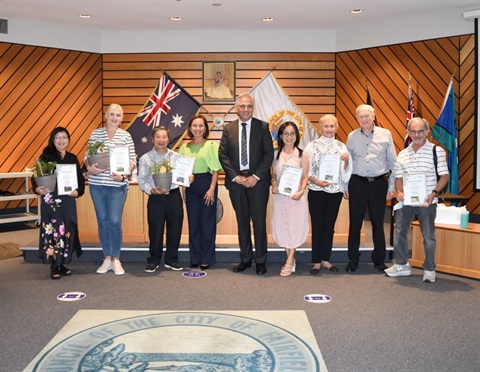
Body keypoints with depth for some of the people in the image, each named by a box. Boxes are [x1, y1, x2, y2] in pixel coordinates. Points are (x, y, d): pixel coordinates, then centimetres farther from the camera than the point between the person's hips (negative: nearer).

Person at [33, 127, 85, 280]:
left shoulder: (72, 158, 10)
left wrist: (78, 191, -6)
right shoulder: (46, 156, -1)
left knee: (67, 230, 6)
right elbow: (36, 175, -5)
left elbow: (80, 179, 11)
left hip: (68, 200, 4)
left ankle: (62, 263, 19)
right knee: (52, 231, -4)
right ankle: (54, 266, 6)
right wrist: (37, 188, -23)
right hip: (50, 199, -4)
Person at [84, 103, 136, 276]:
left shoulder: (126, 136, 3)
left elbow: (133, 160, 0)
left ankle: (116, 260, 11)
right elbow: (87, 156, 6)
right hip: (97, 183, 2)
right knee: (102, 220, 8)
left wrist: (124, 174, -16)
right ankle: (107, 258, 20)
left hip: (117, 184, -2)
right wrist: (89, 167, -15)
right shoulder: (96, 133, 7)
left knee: (115, 221, -4)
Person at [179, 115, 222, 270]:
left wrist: (212, 188, -12)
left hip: (207, 183, -3)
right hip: (190, 186, 4)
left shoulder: (211, 145, -1)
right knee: (193, 222, 7)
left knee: (207, 221, 1)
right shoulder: (184, 148, 10)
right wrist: (184, 189, 4)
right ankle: (195, 258, 16)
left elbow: (216, 169, -4)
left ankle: (206, 258, 10)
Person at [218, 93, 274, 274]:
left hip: (257, 180, -2)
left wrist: (256, 176, -11)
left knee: (259, 221, 2)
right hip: (236, 180, 2)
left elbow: (269, 154, -3)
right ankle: (245, 259, 19)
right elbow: (223, 155, 3)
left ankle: (261, 261, 12)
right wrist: (234, 177, -7)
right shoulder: (228, 128, 7)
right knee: (242, 221, 9)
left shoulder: (262, 127, 2)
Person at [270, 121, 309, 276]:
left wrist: (301, 191, -16)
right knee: (282, 226, 6)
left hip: (296, 196, -3)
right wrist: (274, 185, -6)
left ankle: (290, 261, 4)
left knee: (294, 225, -2)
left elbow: (305, 177, -1)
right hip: (280, 195, 3)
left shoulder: (301, 154, -1)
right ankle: (290, 260, 18)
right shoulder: (276, 154, 7)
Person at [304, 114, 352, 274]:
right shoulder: (312, 146, 1)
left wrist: (346, 161, -10)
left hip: (335, 191, 3)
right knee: (317, 226, 1)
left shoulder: (341, 147, 8)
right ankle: (316, 261, 10)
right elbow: (306, 170, -1)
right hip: (317, 191, -3)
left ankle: (325, 259, 19)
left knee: (329, 226, 9)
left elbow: (345, 172, 8)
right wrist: (315, 181, -16)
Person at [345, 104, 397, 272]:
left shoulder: (385, 134, 3)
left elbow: (392, 162, 5)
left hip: (379, 183, 0)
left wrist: (391, 186, 2)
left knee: (378, 222, 6)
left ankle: (379, 260, 19)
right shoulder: (352, 136, 5)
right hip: (357, 183, 1)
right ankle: (353, 259, 14)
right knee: (355, 222, 3)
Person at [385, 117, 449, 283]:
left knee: (428, 236, 3)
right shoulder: (402, 154, 9)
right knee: (400, 233, 8)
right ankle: (402, 265, 24)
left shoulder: (437, 151, -4)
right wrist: (399, 192, -5)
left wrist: (434, 193, -17)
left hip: (427, 202, -4)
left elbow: (444, 176, -5)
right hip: (405, 201, 4)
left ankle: (429, 269, 19)